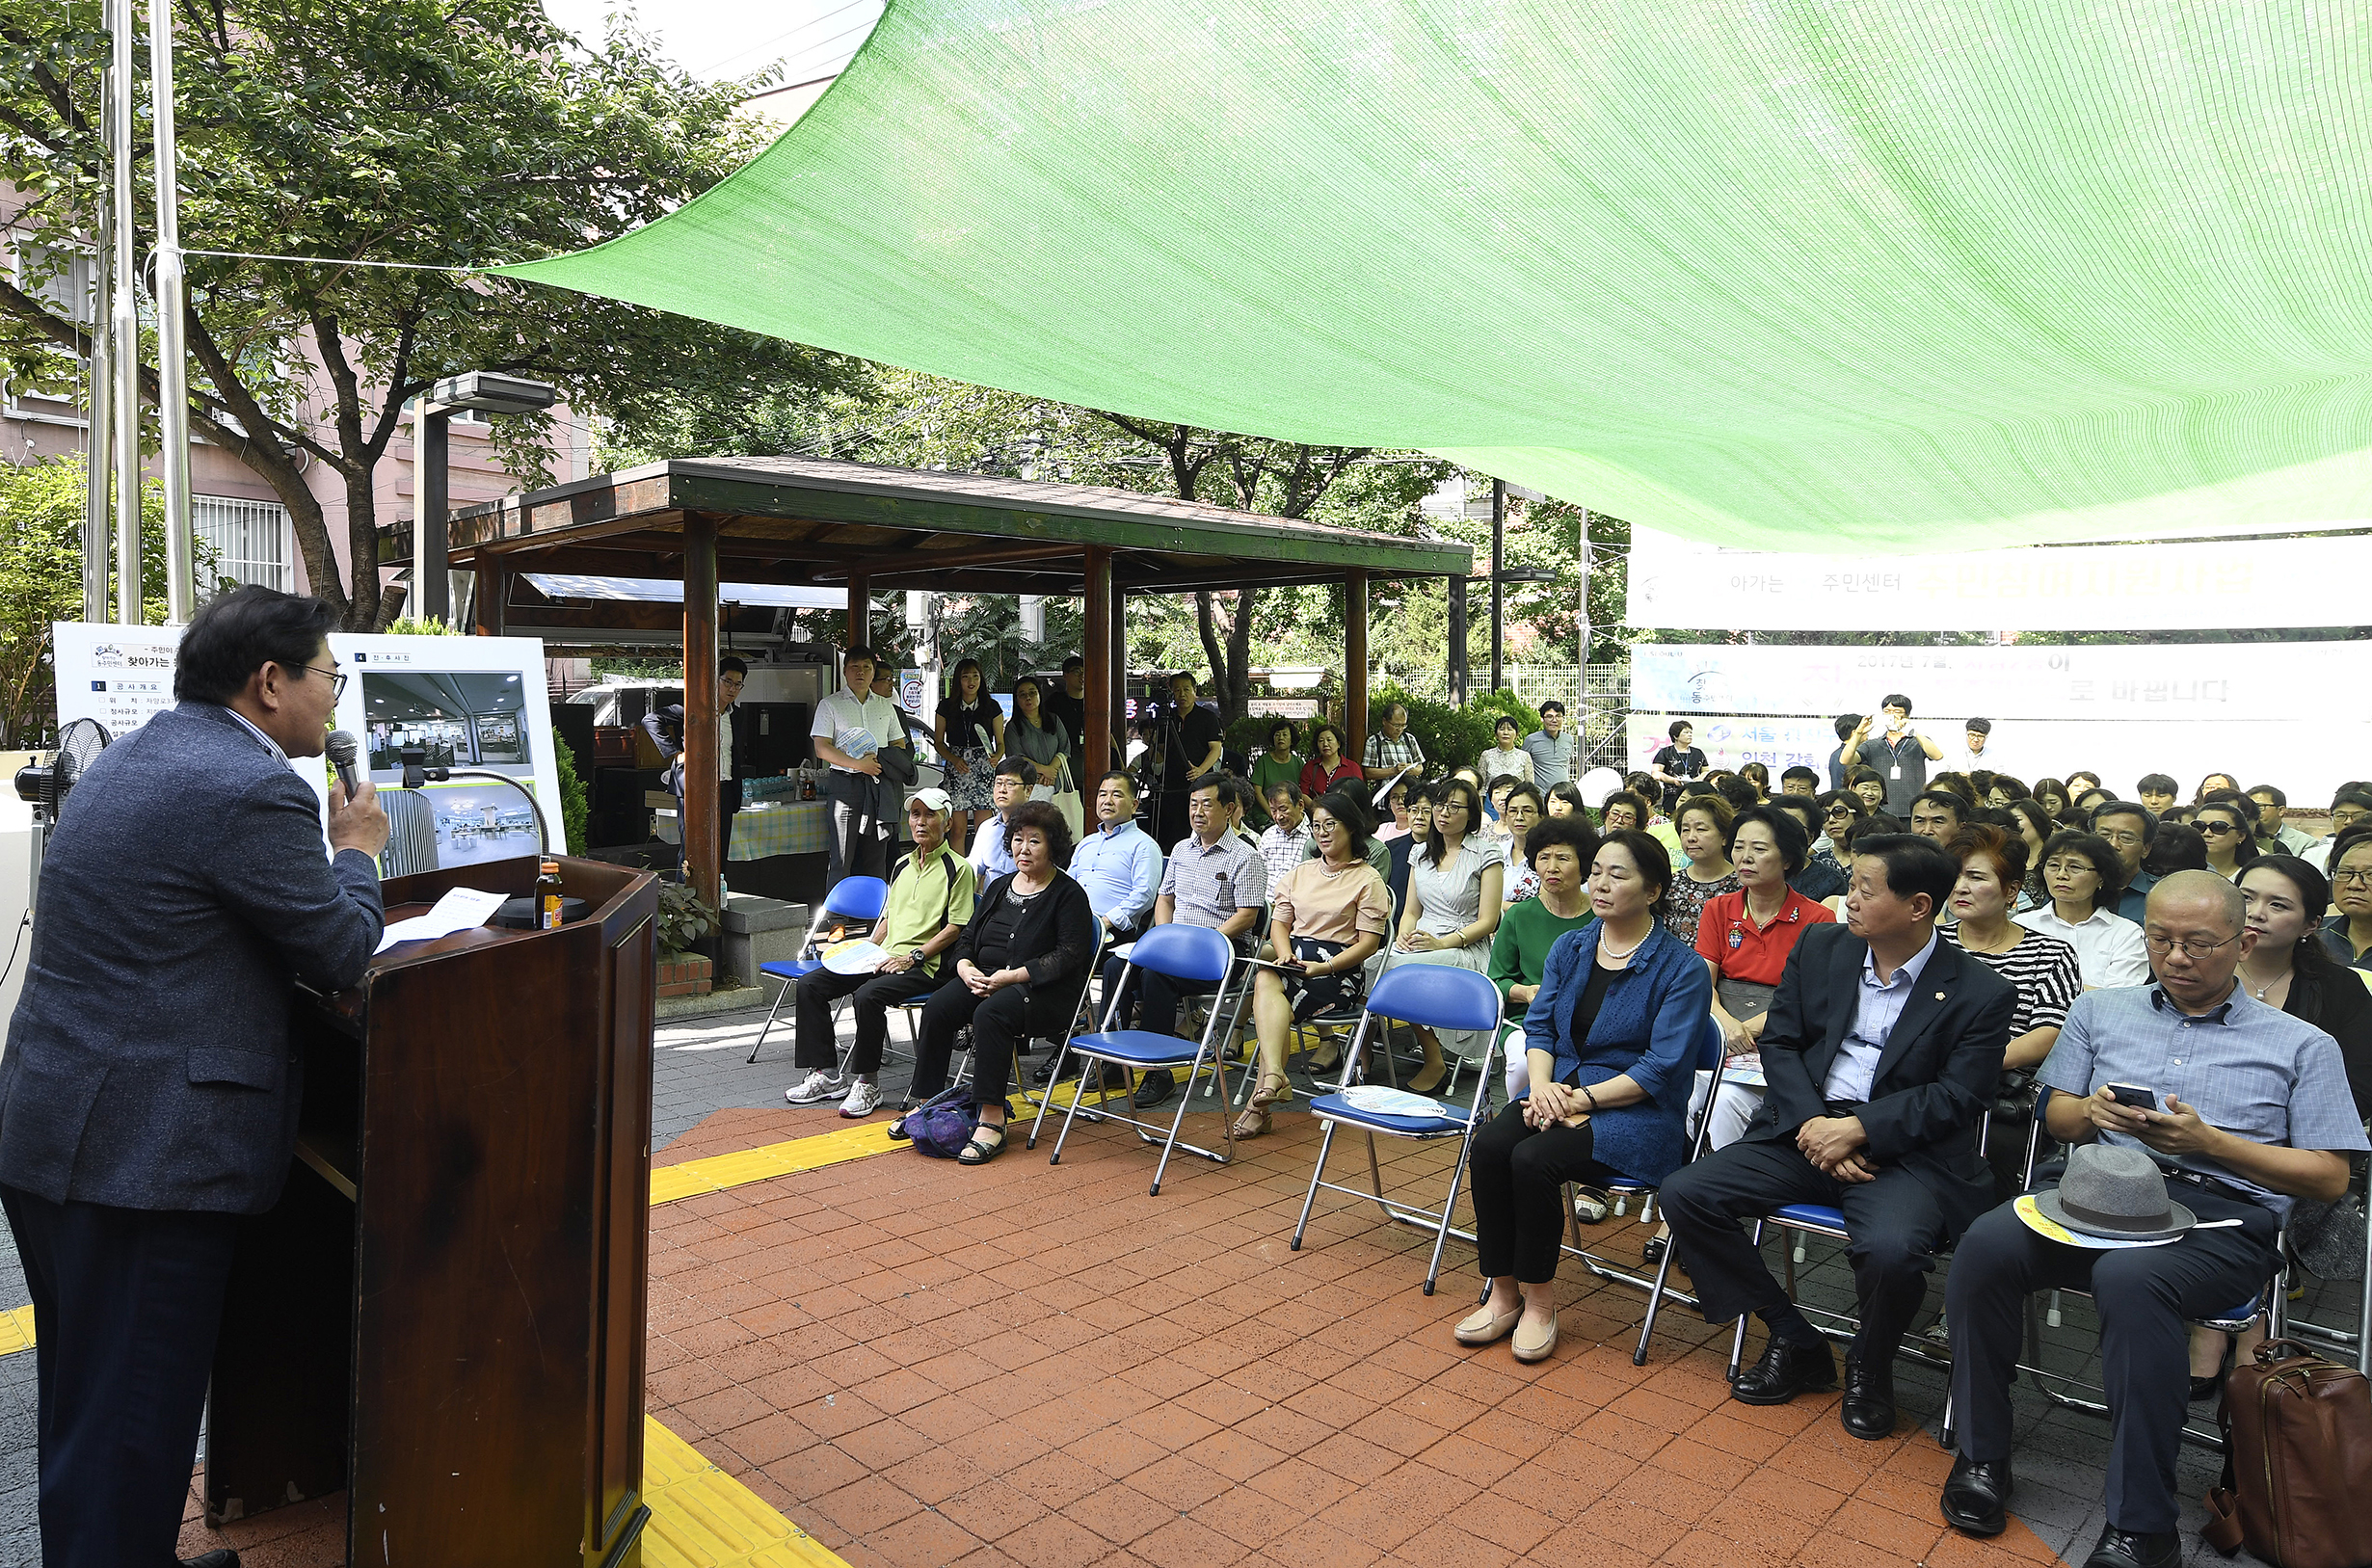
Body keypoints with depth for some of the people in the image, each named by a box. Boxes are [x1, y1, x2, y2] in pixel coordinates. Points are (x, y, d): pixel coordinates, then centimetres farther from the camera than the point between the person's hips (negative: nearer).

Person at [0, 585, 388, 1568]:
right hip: (143, 1148, -10)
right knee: (130, 1423, 2)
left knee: (86, 1402, 24)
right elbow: (342, 951, -11)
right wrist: (356, 850, 5)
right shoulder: (252, 789, -19)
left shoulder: (141, 753, 13)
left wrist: (329, 851, 17)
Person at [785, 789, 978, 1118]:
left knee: (867, 995, -34)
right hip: (883, 959, 8)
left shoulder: (959, 869, -4)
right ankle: (826, 1075, -1)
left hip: (927, 965, -8)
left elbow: (955, 928, -10)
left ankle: (867, 1083, -17)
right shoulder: (903, 865, 21)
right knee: (810, 983, -5)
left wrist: (912, 957, -16)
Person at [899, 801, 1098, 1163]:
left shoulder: (1069, 894, -3)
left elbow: (1069, 956, -13)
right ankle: (926, 1102, -10)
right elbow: (967, 937, 19)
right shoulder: (998, 888, 18)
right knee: (936, 1008, -20)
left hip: (1046, 992, -6)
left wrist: (1010, 977, -19)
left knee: (990, 1013, -35)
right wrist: (966, 968, -5)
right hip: (984, 978, 6)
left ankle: (992, 1119, -33)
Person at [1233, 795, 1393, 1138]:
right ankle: (1275, 1076, -46)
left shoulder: (1368, 879, 4)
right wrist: (1285, 955, -6)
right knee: (1265, 980, -33)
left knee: (1270, 999, -31)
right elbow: (1279, 922, 16)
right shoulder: (1300, 873, 22)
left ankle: (1260, 1103, -31)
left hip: (1340, 970, -5)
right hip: (1293, 960, 5)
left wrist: (1325, 967, -16)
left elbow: (1369, 942, -3)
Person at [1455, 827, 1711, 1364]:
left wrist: (1582, 1099, -18)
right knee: (1490, 1144, -23)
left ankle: (1539, 1301, -8)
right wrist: (1542, 1085, -11)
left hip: (1638, 1112, -5)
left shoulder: (1681, 969, -9)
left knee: (1534, 1158, -30)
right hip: (1560, 1091, 5)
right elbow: (1539, 1025, 9)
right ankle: (1502, 1294, -8)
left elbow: (1662, 1067, -14)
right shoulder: (1570, 947, 10)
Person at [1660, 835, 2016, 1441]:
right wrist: (1812, 1124, -10)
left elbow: (1958, 1097, -9)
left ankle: (1869, 1367, 3)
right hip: (1804, 1129, 4)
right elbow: (1778, 1042, 6)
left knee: (1889, 1249, -35)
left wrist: (1857, 1130, -20)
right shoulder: (1819, 946, 7)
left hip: (1904, 1149, -4)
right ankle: (1796, 1343, 5)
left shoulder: (1982, 993, -4)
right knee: (1684, 1193, -14)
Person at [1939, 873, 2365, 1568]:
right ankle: (1981, 1457, -14)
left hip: (2221, 1214, -3)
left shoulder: (2301, 1046, 13)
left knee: (2130, 1278, -38)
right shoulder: (2100, 1010, 21)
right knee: (1986, 1244, -30)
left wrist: (2208, 1141, -7)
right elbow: (2057, 1116, 21)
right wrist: (2093, 1111, -4)